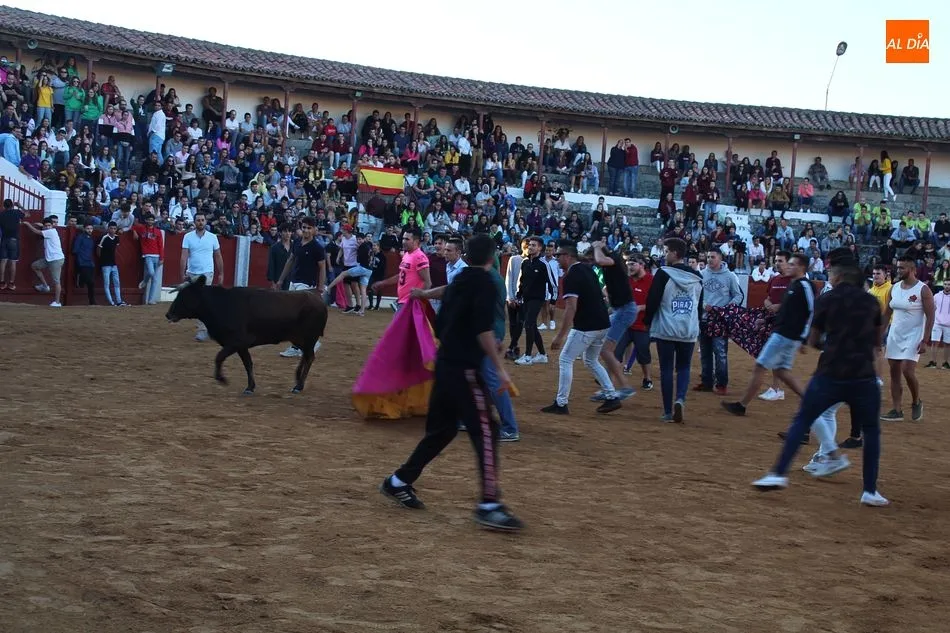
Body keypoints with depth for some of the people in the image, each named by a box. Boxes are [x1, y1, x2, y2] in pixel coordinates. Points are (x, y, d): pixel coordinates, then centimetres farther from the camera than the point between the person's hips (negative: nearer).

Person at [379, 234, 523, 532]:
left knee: (441, 429, 19)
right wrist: (500, 367, -19)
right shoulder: (485, 283, -10)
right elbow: (483, 329, -20)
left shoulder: (457, 281, 15)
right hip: (464, 369, -9)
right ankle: (489, 505, -12)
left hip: (445, 364, 9)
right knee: (485, 431, -8)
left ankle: (399, 482, 24)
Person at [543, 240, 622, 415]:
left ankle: (561, 404, 1)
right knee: (591, 360, 23)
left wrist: (560, 335, -22)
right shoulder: (588, 269, 13)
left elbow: (571, 307, -22)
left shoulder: (571, 276, -15)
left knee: (565, 360, 0)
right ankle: (612, 397, 18)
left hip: (586, 327, -9)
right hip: (603, 324, 9)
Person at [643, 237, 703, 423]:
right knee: (684, 367, 14)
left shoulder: (663, 274, -9)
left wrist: (647, 322, 6)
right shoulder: (696, 277, 7)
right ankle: (680, 399, -11)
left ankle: (668, 411, 3)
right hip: (689, 331, 3)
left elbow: (652, 301, -9)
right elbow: (700, 305, 16)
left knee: (666, 369, 4)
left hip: (665, 330, -3)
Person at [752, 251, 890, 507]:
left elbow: (813, 341, 6)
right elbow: (877, 339, 19)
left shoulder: (826, 300, 1)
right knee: (871, 430, 17)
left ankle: (778, 474, 3)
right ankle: (870, 491, 12)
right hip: (864, 378, 2)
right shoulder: (871, 301, 8)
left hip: (830, 375, -2)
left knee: (801, 421, 10)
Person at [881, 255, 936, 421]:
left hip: (913, 337, -6)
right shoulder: (894, 288, 6)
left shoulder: (923, 290, -12)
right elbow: (887, 313, 14)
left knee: (908, 371, -15)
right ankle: (896, 411, 9)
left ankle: (917, 403, 10)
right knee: (894, 373, 4)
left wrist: (925, 341, -18)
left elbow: (930, 317, -12)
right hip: (895, 336, 6)